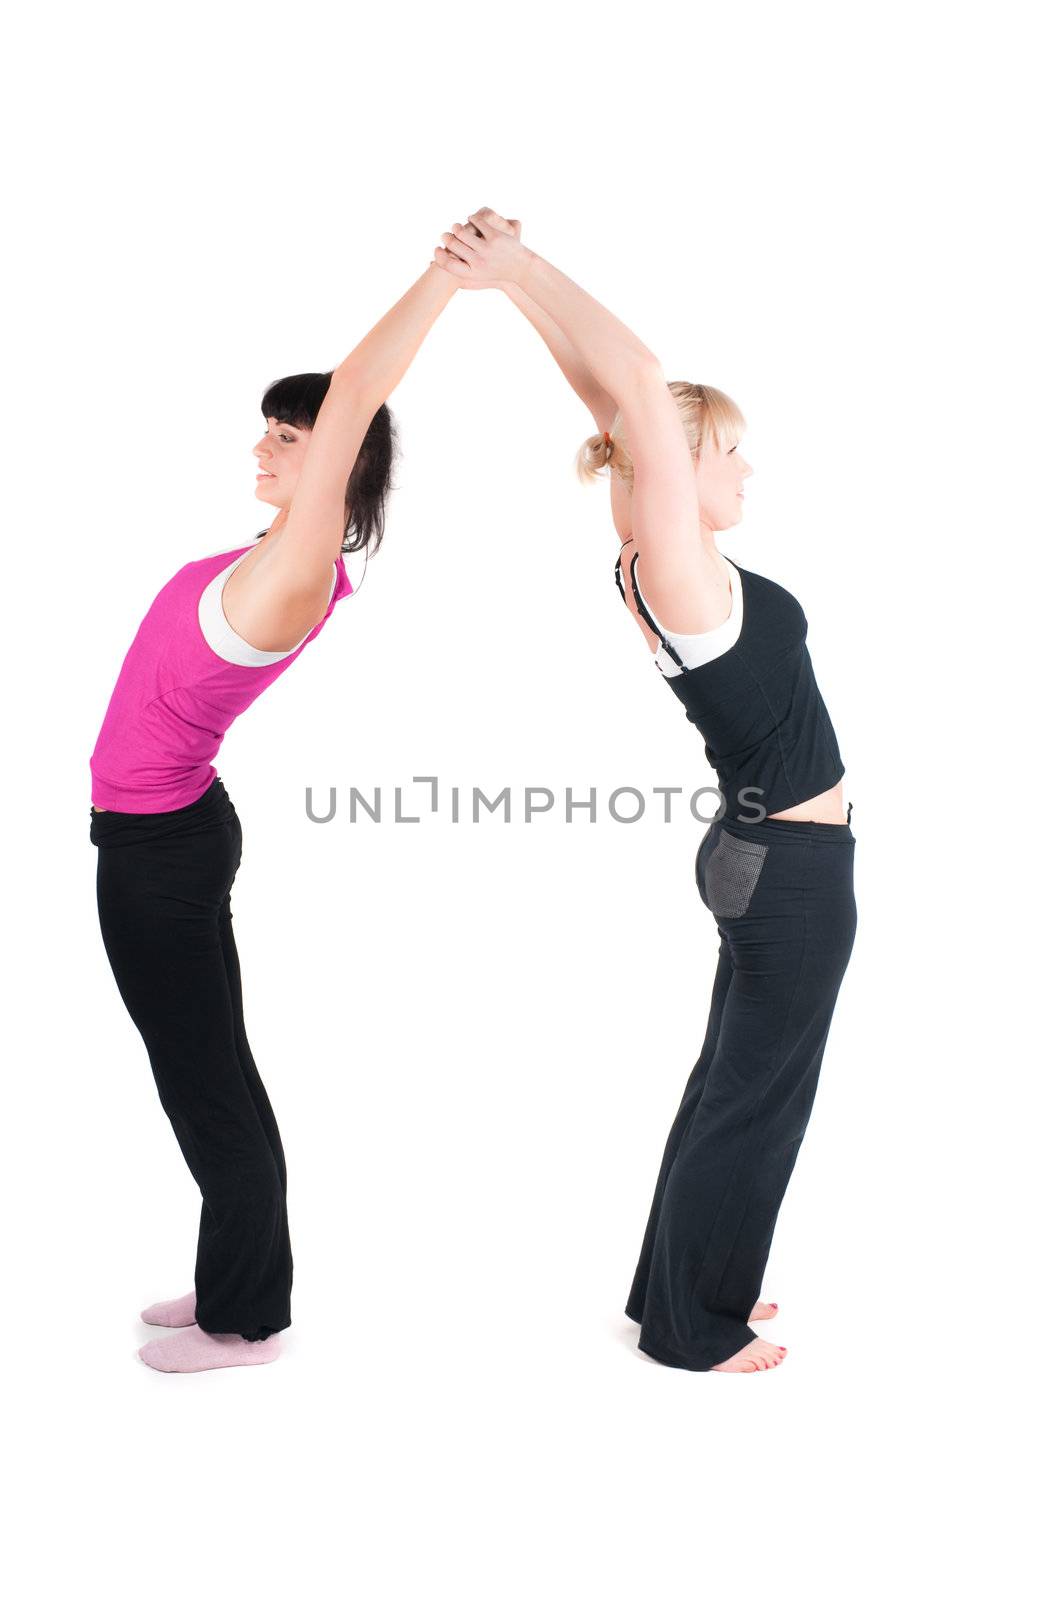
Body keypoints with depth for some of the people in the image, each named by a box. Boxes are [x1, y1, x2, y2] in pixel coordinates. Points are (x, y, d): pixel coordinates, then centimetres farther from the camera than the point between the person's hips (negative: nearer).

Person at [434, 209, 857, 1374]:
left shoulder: (665, 567, 3)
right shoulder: (676, 575, -21)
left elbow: (612, 396, 5)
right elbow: (636, 386, -30)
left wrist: (518, 280, 1)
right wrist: (517, 271, -25)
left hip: (773, 862, 9)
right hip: (792, 871, -9)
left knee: (736, 1082, 20)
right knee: (754, 1097, 5)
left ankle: (686, 1288, 35)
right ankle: (690, 1329, 21)